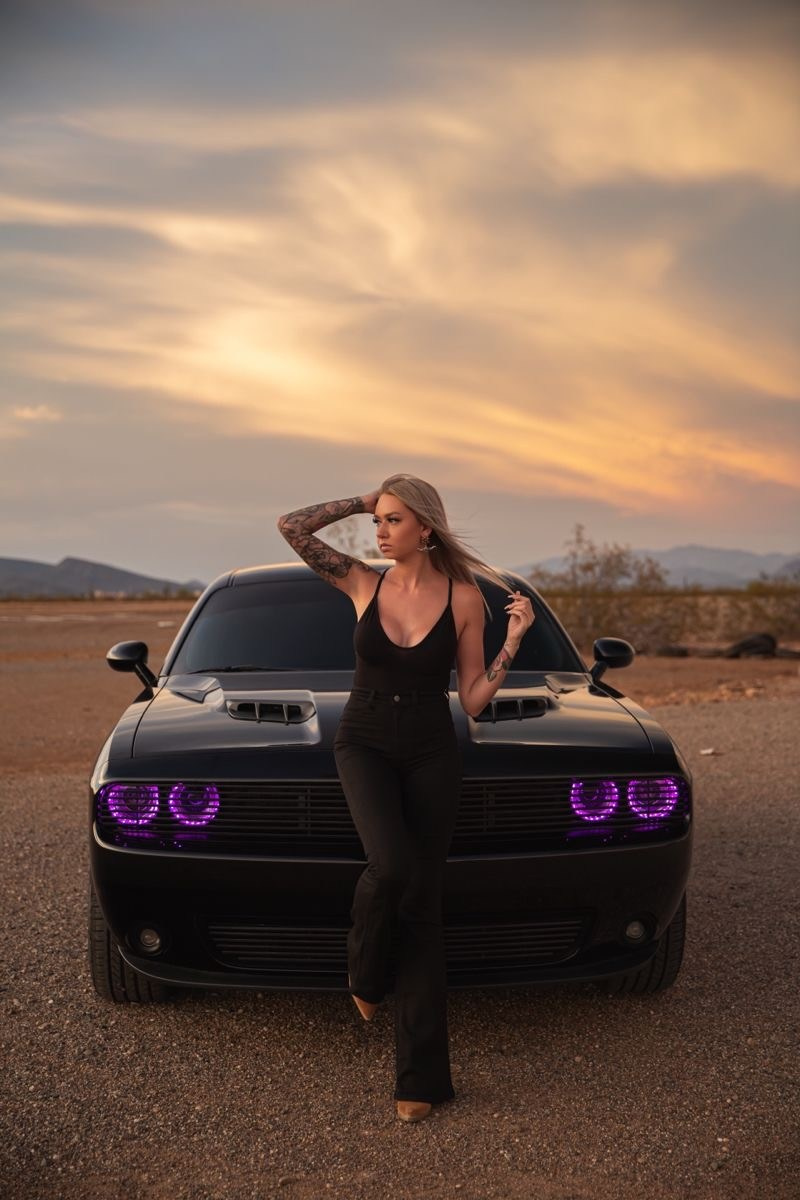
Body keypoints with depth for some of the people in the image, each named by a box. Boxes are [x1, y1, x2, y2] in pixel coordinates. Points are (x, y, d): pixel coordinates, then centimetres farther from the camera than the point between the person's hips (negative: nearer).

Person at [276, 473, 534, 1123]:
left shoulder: (464, 596, -2)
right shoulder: (364, 584, 1)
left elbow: (473, 700, -1)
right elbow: (291, 526, -5)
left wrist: (514, 638, -11)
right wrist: (361, 500, -1)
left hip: (433, 757, 0)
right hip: (364, 746, 0)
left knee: (423, 905, 1)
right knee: (392, 865, -29)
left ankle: (420, 1076, 10)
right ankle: (365, 972, 5)